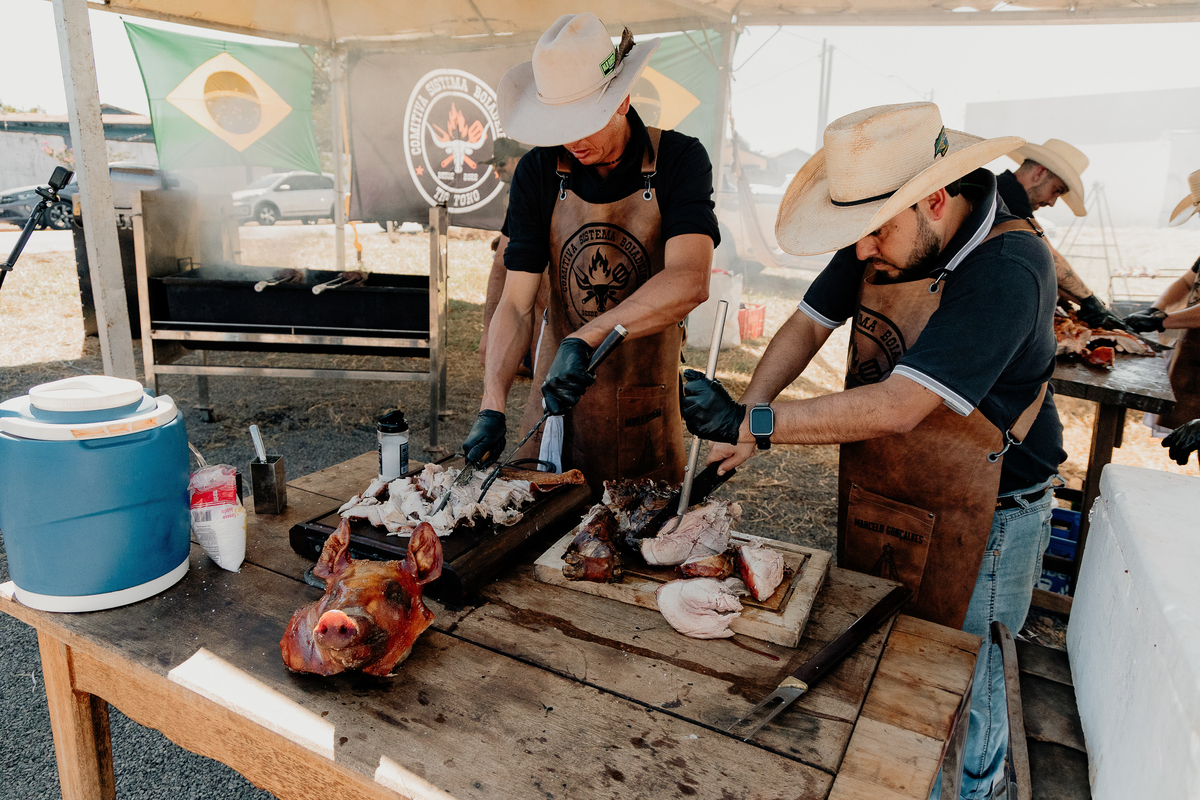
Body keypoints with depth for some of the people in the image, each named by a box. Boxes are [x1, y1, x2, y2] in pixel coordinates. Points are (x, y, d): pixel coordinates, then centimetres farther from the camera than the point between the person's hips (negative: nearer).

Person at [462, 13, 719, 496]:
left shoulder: (679, 161, -12)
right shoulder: (538, 174, -5)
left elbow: (688, 282, -28)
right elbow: (516, 305, -9)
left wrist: (586, 337, -38)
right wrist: (492, 405, -22)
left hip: (647, 404, -1)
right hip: (557, 394, 2)